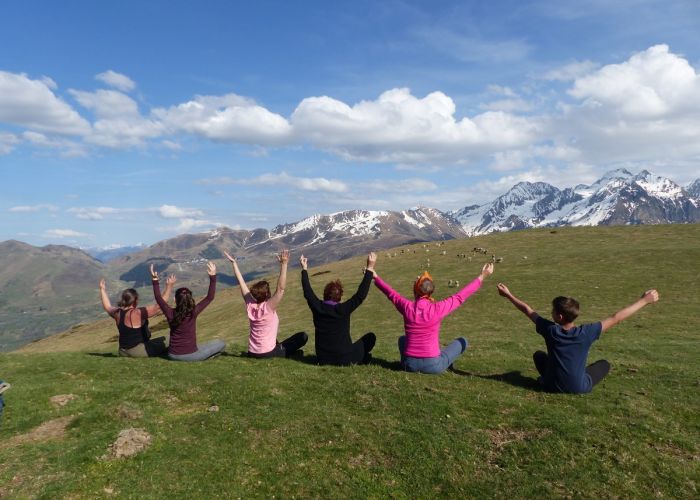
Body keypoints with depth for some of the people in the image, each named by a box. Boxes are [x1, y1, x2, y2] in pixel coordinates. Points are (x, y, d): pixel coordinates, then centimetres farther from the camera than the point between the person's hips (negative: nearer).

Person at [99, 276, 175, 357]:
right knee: (165, 341, 6)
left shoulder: (118, 313, 1)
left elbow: (107, 307, 23)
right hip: (139, 351, -8)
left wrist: (102, 289, 33)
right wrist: (169, 287, -17)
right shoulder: (139, 313, -20)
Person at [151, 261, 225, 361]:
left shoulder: (171, 314, -13)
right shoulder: (193, 313, -19)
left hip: (173, 355, 4)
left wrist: (155, 280, -1)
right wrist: (213, 277, -16)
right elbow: (210, 297, -14)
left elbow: (158, 298, 0)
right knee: (221, 344, 11)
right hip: (191, 355, -4)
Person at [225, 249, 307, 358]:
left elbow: (241, 282, -1)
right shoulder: (269, 307, -22)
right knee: (303, 336, -3)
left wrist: (234, 263, 5)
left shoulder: (250, 305, -7)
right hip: (268, 353, -6)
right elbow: (281, 288, -29)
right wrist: (284, 264, -35)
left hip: (252, 353, 6)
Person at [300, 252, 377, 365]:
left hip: (323, 359, 4)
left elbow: (307, 292, 8)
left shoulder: (317, 308, -8)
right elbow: (361, 294, -16)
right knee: (370, 337, 11)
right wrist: (370, 269, -14)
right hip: (344, 359, -4)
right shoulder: (343, 310, -19)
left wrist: (304, 269, 19)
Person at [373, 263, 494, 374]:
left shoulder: (407, 307, -9)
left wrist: (375, 276, 23)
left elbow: (391, 293, 8)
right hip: (433, 365, -3)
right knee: (462, 341, 16)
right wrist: (482, 277, 6)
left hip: (410, 364, 3)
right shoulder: (438, 308, -16)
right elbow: (460, 297, -4)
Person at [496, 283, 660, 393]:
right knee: (604, 363, 24)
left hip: (553, 386, 1)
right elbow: (615, 318, -13)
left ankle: (550, 379, 9)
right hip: (580, 388, 0)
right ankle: (580, 381, 7)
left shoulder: (550, 330, -17)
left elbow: (528, 310, -6)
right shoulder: (586, 333, -20)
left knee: (539, 355, 28)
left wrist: (508, 295, 6)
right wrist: (644, 301, -6)